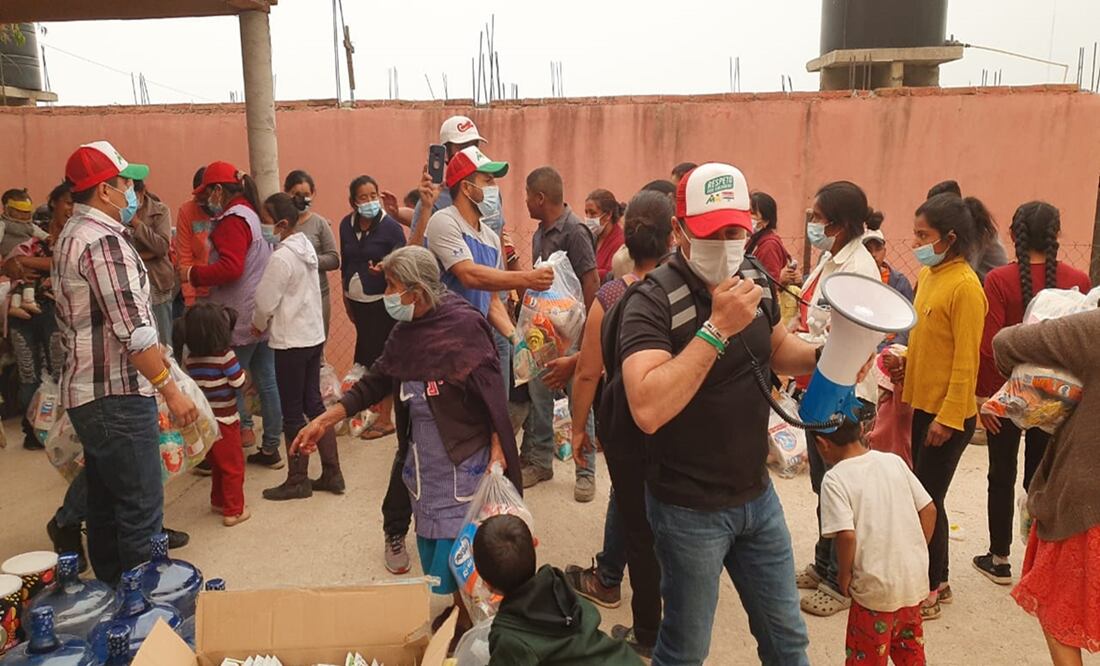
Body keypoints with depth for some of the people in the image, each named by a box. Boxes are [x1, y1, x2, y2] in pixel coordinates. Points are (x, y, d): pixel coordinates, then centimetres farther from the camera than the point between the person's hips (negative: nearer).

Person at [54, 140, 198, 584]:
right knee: (141, 508, -4)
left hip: (88, 392, 11)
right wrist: (171, 389, -20)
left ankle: (112, 591, 30)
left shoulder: (73, 235, 16)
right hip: (116, 397, -10)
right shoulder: (104, 240, -17)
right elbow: (132, 330, -23)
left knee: (106, 504, 18)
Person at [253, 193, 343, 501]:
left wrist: (258, 326, 5)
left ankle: (298, 481, 17)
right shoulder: (306, 246, 6)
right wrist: (266, 325, 14)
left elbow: (265, 303, -15)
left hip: (291, 343, -8)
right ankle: (332, 474, 21)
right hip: (314, 335, 8)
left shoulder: (281, 258, -19)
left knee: (292, 413, 4)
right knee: (313, 403, 15)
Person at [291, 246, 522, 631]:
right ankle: (458, 613, 31)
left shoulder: (463, 325, -16)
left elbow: (493, 393, -15)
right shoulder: (405, 332, 5)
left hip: (464, 462, -7)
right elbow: (376, 382, 10)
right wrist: (324, 421, 5)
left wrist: (497, 452, -17)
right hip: (423, 461, 7)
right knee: (432, 554, 14)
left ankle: (469, 623, 17)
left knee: (458, 552, -4)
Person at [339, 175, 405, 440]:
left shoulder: (390, 226, -10)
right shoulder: (346, 225, 5)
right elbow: (345, 261, 14)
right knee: (365, 353, 11)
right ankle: (372, 404, 31)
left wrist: (386, 267, -28)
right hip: (357, 299, 5)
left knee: (381, 355, -3)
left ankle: (385, 418, 6)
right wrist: (345, 295, 17)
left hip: (382, 301, -5)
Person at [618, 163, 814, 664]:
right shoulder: (654, 301, -22)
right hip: (691, 510, -6)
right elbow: (648, 410, -36)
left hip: (758, 495, 6)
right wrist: (717, 328, -35)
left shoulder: (755, 283, -2)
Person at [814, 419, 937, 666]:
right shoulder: (894, 461, 2)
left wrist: (844, 575, -7)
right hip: (916, 579, 6)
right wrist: (916, 554, 14)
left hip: (876, 588, -6)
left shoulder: (835, 479, -15)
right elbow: (929, 510, 3)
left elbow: (847, 535, -24)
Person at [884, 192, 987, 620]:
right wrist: (905, 360, 3)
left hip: (949, 414, -8)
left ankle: (929, 592, 16)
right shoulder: (927, 275, 7)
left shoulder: (965, 286, -17)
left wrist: (948, 417, -18)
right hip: (922, 404, 8)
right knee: (925, 497, 16)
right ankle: (936, 581, 31)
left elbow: (966, 360, -18)